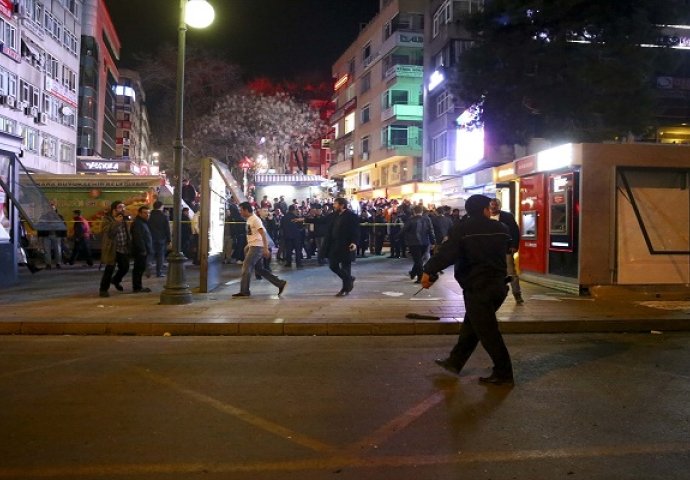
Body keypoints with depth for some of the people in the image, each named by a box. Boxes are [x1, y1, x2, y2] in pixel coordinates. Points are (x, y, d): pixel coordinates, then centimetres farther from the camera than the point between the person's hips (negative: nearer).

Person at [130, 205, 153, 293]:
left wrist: (149, 249, 21)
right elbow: (138, 238, -22)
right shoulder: (137, 223, -14)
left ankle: (138, 286, 21)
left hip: (144, 250, 10)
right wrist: (143, 250, -23)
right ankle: (137, 287, -1)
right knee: (139, 269, -6)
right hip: (141, 251, -10)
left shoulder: (144, 222, 18)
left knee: (141, 269, 14)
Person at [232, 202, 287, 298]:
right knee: (259, 269, 11)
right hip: (253, 246, 10)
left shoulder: (255, 219, -13)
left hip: (257, 247, -10)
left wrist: (265, 249, -25)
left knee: (246, 267, -7)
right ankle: (280, 283, 14)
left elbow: (263, 234, -20)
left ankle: (244, 291, -1)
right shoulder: (249, 219, 16)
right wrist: (247, 246, 24)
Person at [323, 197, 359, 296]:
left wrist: (354, 242, -27)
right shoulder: (335, 215, 10)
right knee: (333, 265, 9)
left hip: (346, 246, -7)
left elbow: (355, 231, -16)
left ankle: (346, 289, 16)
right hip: (335, 245, 8)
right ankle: (349, 279, 29)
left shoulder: (351, 216, -12)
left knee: (345, 267, 1)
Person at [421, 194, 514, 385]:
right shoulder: (500, 229, 4)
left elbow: (447, 253, -20)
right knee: (471, 325, 17)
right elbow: (509, 248, 18)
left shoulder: (462, 230, -12)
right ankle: (455, 361, 27)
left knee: (487, 331, -1)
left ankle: (503, 373, 3)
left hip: (477, 288, -7)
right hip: (498, 285, 7)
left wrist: (429, 271, -18)